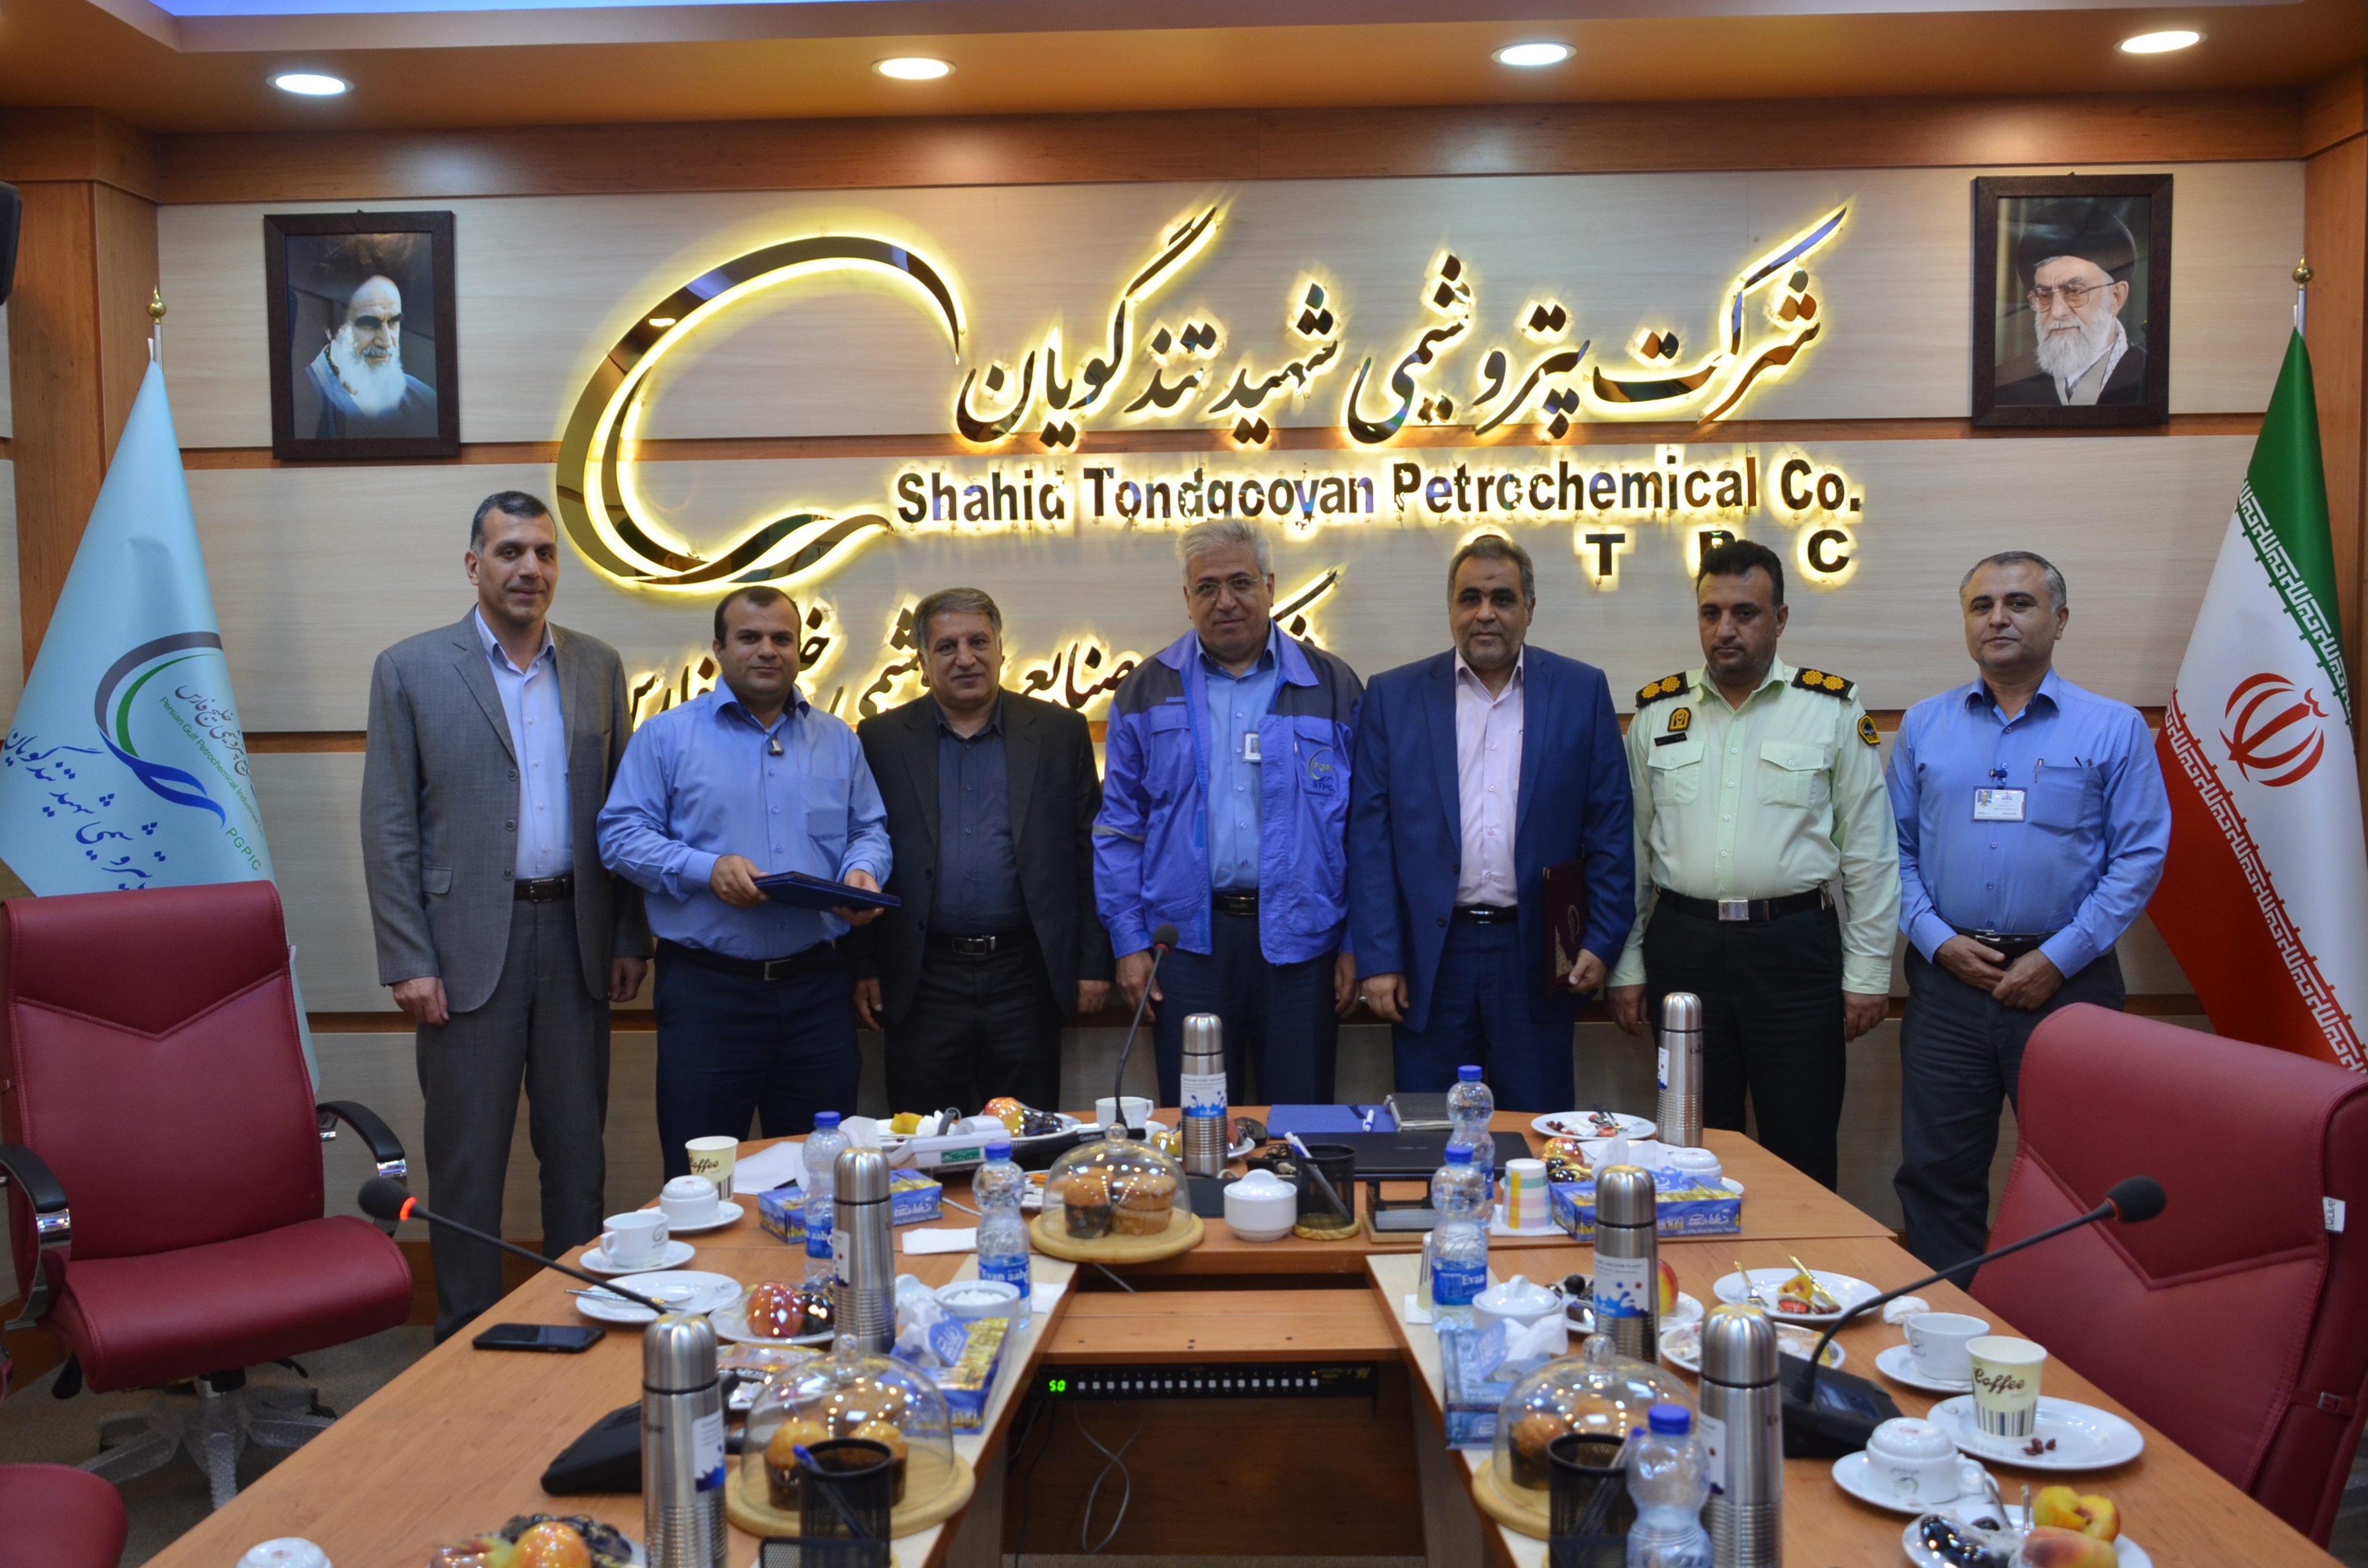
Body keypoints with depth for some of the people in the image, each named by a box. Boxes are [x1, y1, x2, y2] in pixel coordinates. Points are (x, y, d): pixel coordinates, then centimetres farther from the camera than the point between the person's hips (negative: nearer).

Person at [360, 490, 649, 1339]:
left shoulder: (598, 666, 8)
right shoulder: (411, 669, -1)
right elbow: (388, 827, -3)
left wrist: (631, 936, 5)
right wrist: (407, 962, -9)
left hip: (575, 941, 3)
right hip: (469, 944, -3)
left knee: (578, 1154, 12)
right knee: (467, 1163, 6)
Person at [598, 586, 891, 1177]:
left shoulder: (837, 741, 13)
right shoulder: (666, 735, 3)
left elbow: (870, 831, 16)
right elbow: (621, 834, -2)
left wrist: (863, 874, -7)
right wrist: (706, 869, -17)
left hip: (815, 987, 3)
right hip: (706, 988, -3)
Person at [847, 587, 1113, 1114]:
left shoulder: (1061, 733, 4)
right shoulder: (880, 740, 4)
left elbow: (1089, 852, 4)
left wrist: (1094, 962, 1)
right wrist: (863, 968, 1)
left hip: (1026, 976, 0)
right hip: (920, 982, 0)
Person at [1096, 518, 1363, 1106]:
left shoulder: (1332, 686, 4)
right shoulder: (1148, 691, 6)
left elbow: (1361, 829, 4)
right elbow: (1119, 826, 6)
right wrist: (1129, 942, 0)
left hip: (1299, 938, 0)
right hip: (1188, 936, 0)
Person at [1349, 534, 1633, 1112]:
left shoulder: (1582, 692, 4)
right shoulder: (1393, 696, 3)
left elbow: (1609, 828, 4)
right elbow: (1370, 834, 0)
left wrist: (1601, 940, -4)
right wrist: (1378, 958, -5)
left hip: (1538, 958, 0)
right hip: (1429, 958, 0)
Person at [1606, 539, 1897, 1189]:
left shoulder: (1834, 710, 1)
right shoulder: (1657, 713, 7)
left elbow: (1868, 852, 2)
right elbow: (1631, 849, 9)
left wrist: (1868, 971, -1)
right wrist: (1627, 966, 7)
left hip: (1794, 946, -2)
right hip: (1683, 945, 2)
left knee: (1802, 1154, 4)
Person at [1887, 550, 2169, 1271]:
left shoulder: (2113, 728, 2)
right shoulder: (1924, 725, 9)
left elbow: (2140, 856, -3)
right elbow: (1894, 847, 8)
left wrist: (2057, 959, -10)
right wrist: (1936, 939, -6)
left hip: (2064, 982, -2)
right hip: (1947, 977, 2)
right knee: (1935, 1171, 7)